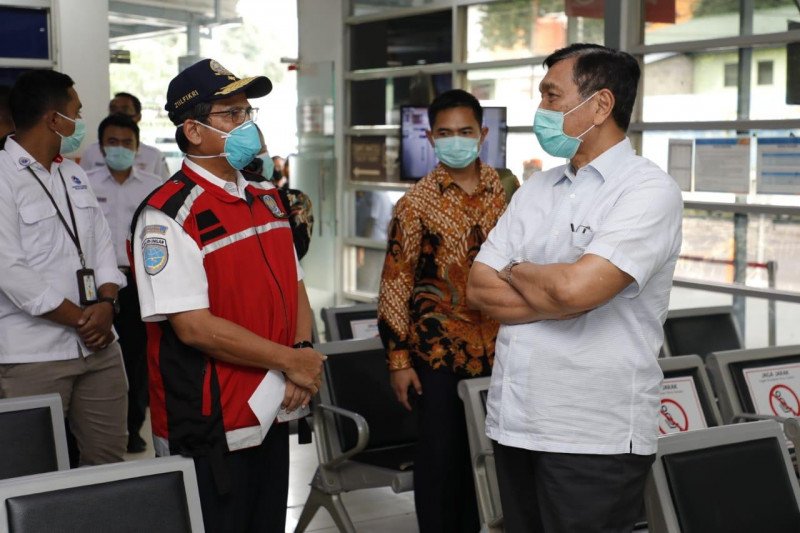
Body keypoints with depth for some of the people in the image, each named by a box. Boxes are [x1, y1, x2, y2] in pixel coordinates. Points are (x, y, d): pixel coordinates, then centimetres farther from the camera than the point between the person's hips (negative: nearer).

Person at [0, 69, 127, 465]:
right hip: (33, 357, -7)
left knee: (109, 460, 9)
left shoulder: (75, 174, 15)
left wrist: (106, 303, -6)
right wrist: (80, 318, -12)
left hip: (99, 346, 7)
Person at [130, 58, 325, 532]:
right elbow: (194, 326, -21)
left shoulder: (266, 199, 10)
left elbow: (295, 286, 14)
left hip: (272, 413, 7)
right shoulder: (168, 215, -16)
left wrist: (305, 351, -5)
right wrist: (291, 361, -14)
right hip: (208, 431, -7)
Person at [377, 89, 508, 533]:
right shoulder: (417, 203, -8)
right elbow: (395, 283, -7)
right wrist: (398, 358, -9)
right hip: (437, 349, -3)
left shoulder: (505, 192, 3)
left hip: (494, 348, 4)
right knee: (439, 455, 4)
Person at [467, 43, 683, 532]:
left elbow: (574, 287, -24)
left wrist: (515, 271, -4)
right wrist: (556, 295, -11)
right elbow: (479, 289, 4)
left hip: (594, 437, -6)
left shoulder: (649, 191, -11)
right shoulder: (536, 190, 11)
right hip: (514, 423, 7)